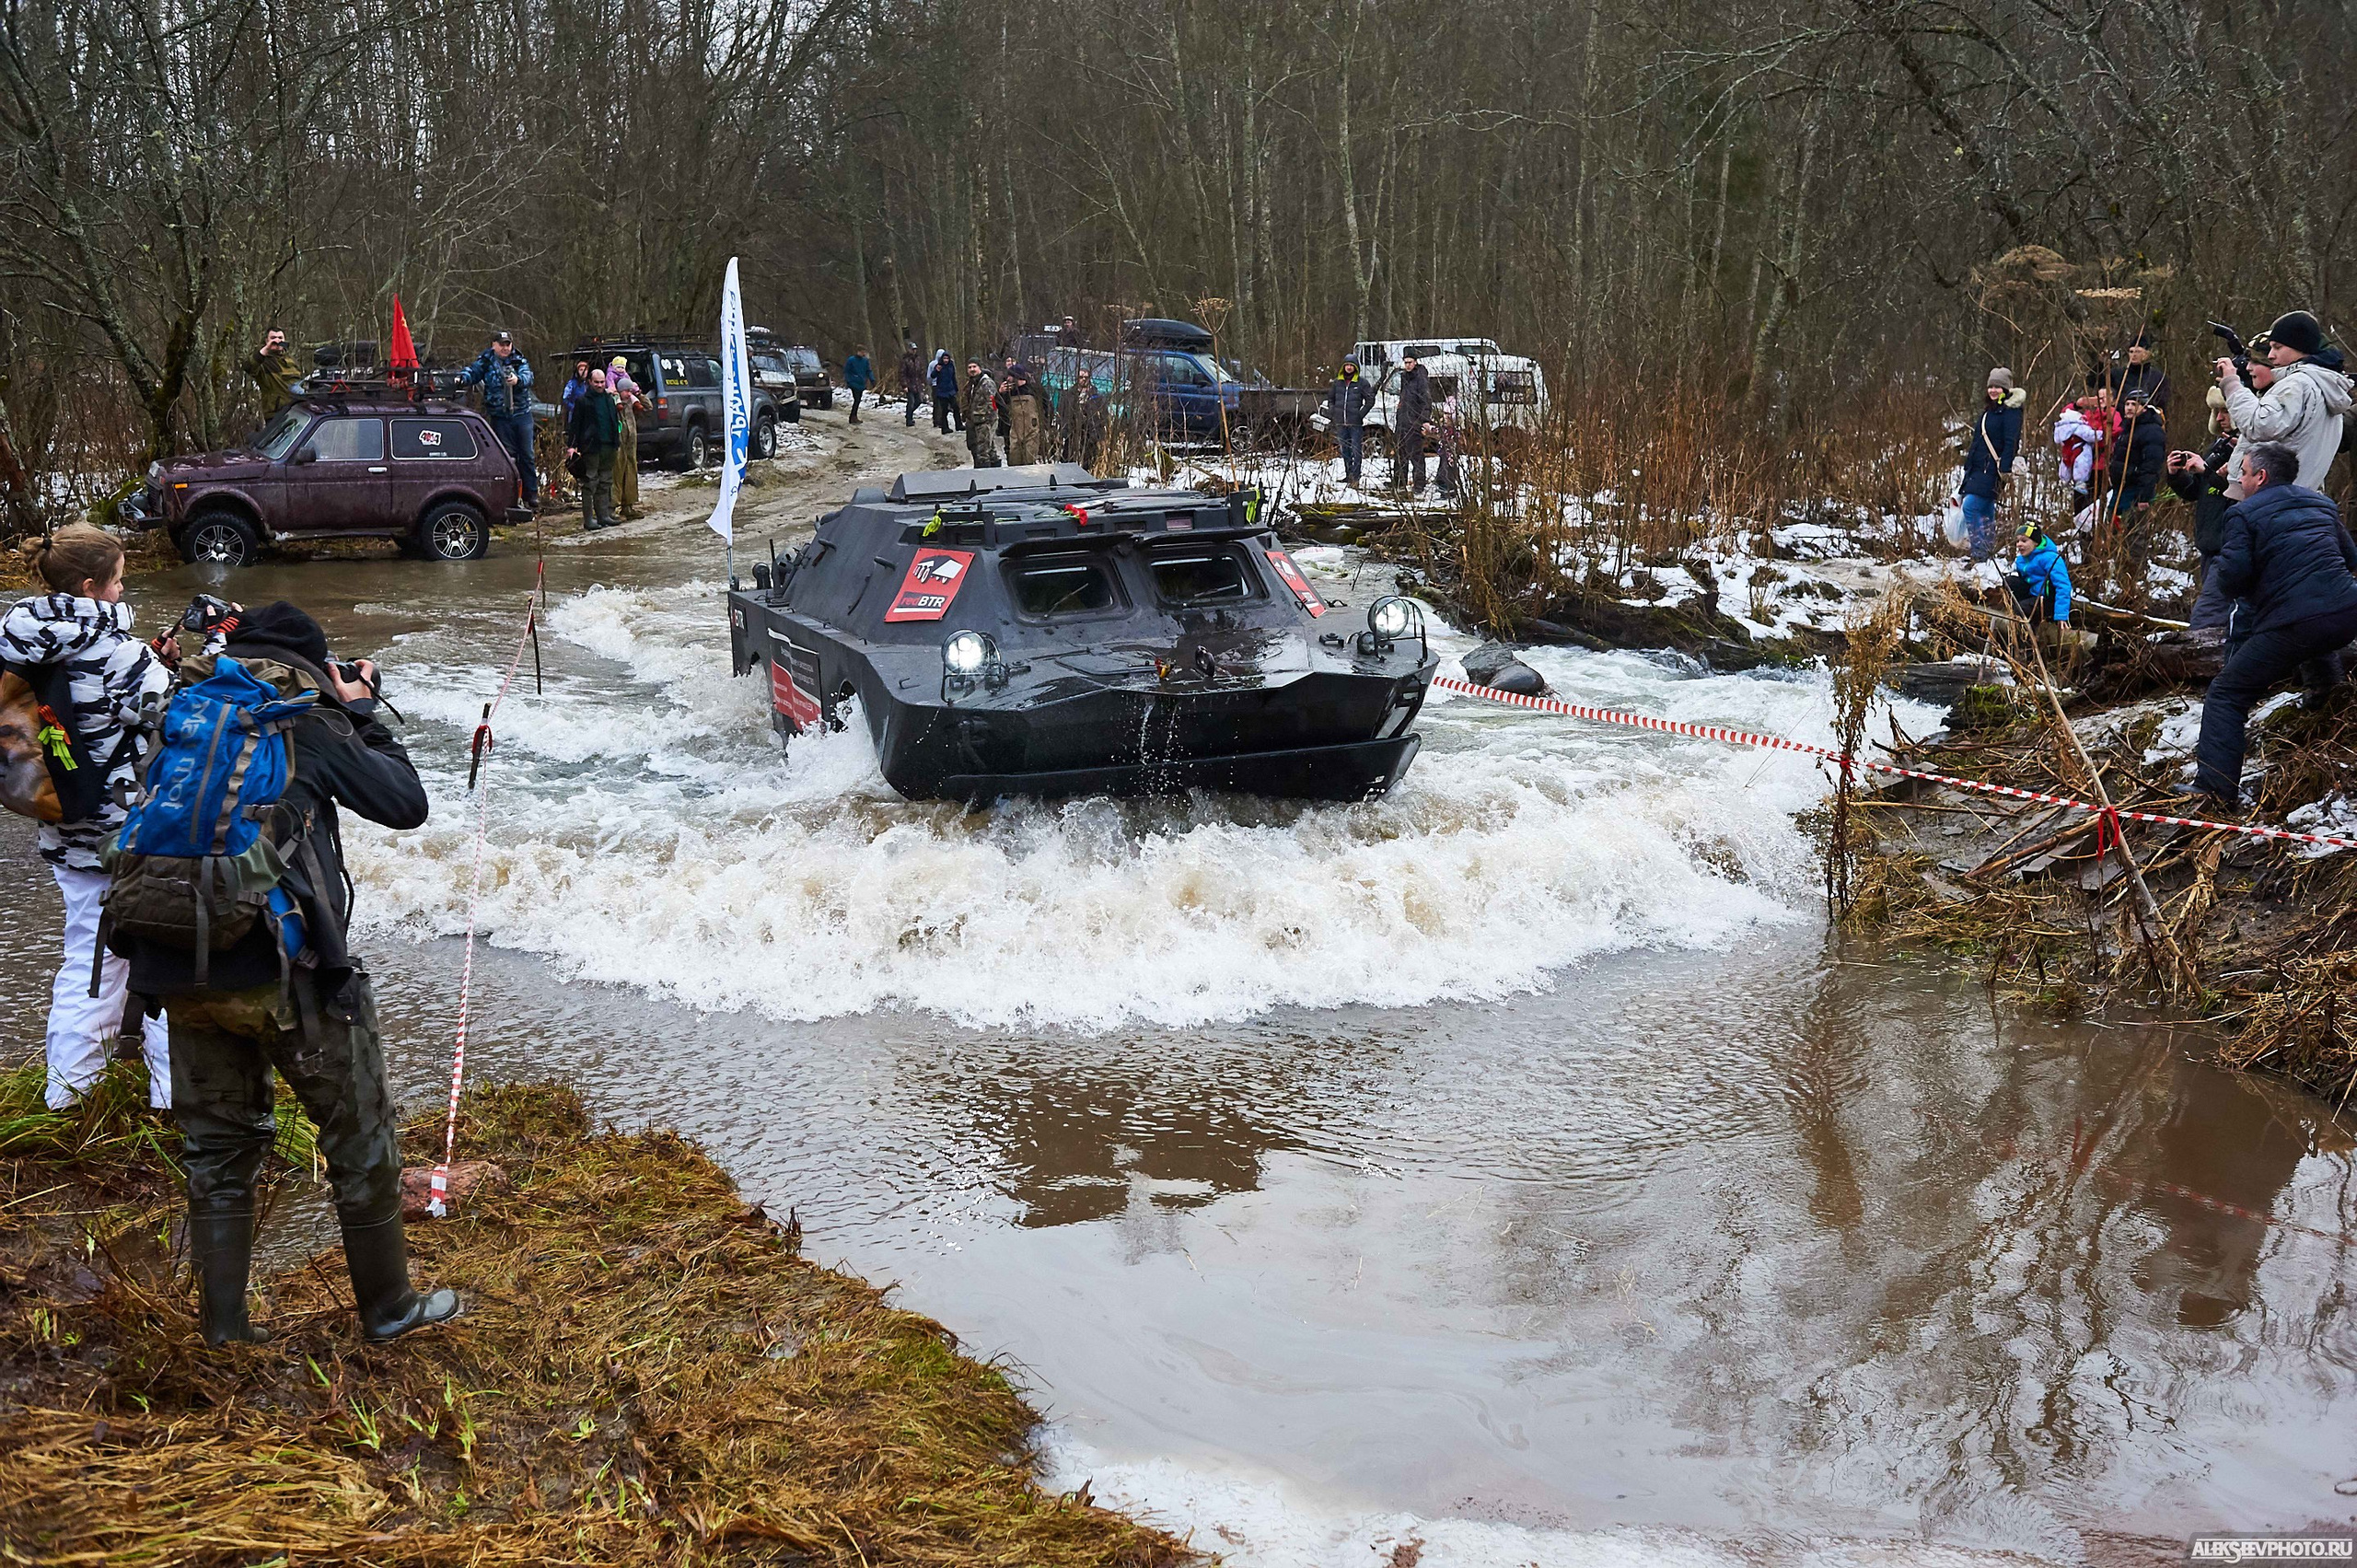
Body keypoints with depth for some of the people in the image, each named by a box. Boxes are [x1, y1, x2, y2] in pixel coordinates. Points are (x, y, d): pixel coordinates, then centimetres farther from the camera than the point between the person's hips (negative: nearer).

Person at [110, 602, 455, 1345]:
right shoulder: (303, 719, -3)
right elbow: (406, 804, 1)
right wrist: (361, 714, 14)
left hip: (177, 971, 5)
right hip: (281, 969, -5)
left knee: (216, 1145, 18)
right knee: (361, 1133, 12)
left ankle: (222, 1326, 22)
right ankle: (388, 1306, 22)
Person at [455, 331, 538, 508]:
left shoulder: (520, 361, 4)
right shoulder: (486, 362, 3)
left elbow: (528, 377, -13)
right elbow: (473, 372, -11)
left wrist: (517, 379, -35)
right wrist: (461, 378, -33)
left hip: (522, 414, 1)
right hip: (500, 418, -1)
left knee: (526, 455, 4)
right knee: (507, 456, -2)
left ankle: (531, 493, 11)